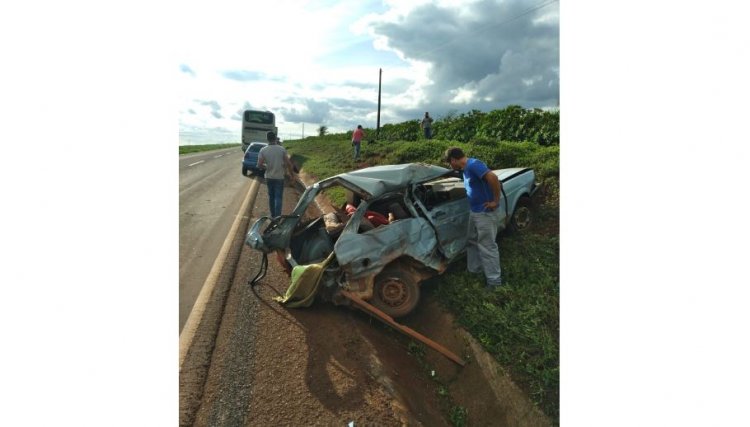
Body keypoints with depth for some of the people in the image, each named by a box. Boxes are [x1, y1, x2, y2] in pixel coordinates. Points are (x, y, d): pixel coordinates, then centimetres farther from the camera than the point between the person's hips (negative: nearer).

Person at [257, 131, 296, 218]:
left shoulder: (263, 150, -6)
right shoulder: (281, 149, -9)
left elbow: (259, 165, -10)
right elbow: (288, 163, -9)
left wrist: (266, 166, 11)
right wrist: (291, 172, 7)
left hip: (269, 177, 2)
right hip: (279, 177, -2)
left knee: (271, 196, 16)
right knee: (278, 197, 0)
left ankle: (273, 216, 25)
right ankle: (277, 217, -8)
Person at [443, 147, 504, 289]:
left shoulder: (473, 164, -21)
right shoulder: (466, 169, 10)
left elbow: (493, 178, -33)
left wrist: (496, 201, -25)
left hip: (486, 213, -10)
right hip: (475, 212, 10)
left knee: (487, 246, 1)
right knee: (472, 242, 21)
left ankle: (494, 279, 16)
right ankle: (474, 269, 39)